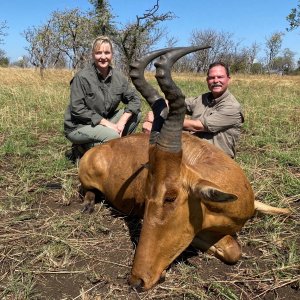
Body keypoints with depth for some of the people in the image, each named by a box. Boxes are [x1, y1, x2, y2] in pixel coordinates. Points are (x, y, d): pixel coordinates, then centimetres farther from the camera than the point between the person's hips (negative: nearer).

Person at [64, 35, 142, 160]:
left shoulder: (118, 76, -3)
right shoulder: (82, 77, -18)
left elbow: (134, 99, -3)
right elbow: (77, 110, -19)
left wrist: (122, 122, -18)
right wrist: (106, 123, -22)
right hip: (78, 126, -6)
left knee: (136, 113, -6)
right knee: (112, 136, -31)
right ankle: (81, 149, -5)